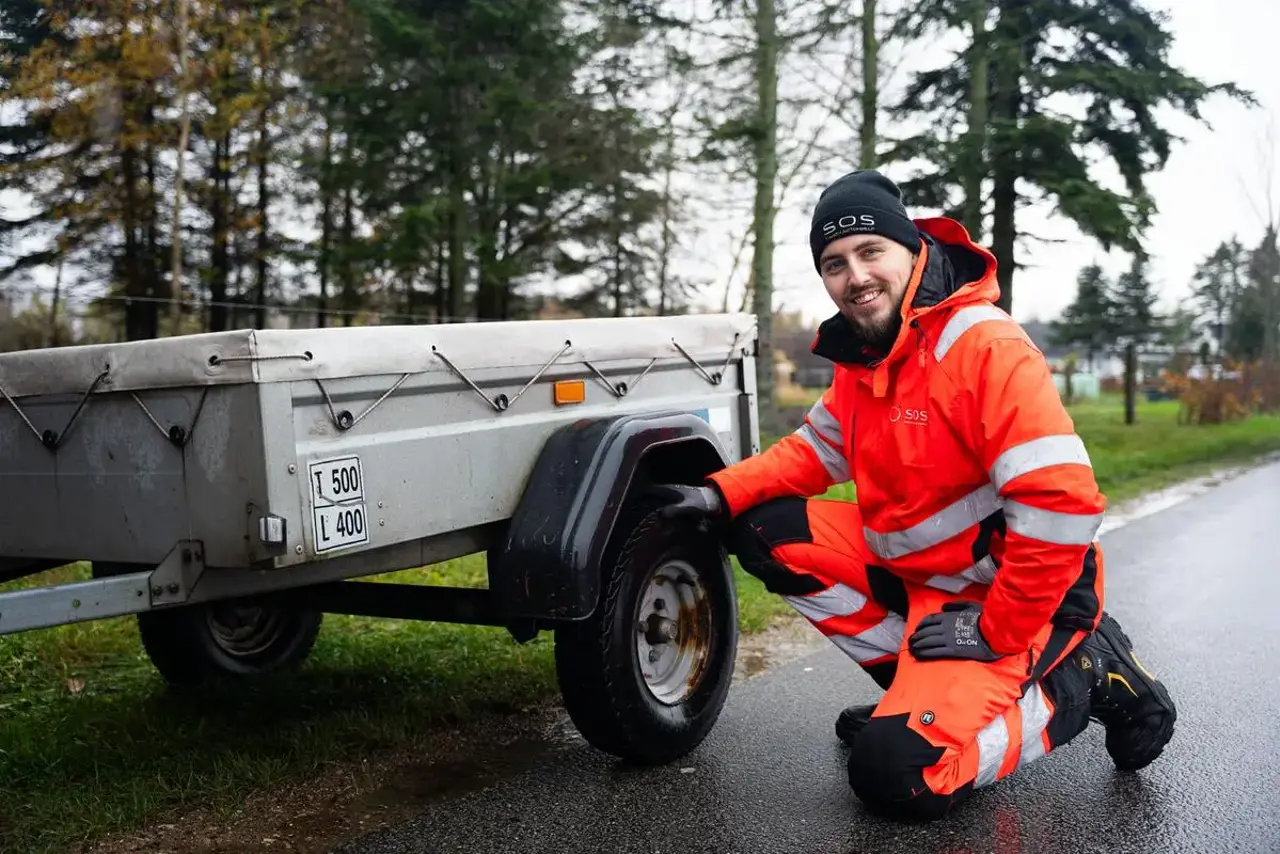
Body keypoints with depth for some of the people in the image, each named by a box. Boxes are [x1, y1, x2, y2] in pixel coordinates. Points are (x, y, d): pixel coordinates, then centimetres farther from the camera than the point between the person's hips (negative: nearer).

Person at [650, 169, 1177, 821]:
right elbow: (812, 452, 15)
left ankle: (1078, 681, 2)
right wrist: (721, 494, -2)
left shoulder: (985, 346, -24)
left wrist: (991, 633, -21)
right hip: (911, 569, 8)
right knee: (765, 529, -1)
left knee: (894, 775, -21)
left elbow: (1062, 506, -29)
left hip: (1007, 596, -8)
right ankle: (920, 682, 6)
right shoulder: (860, 357, 3)